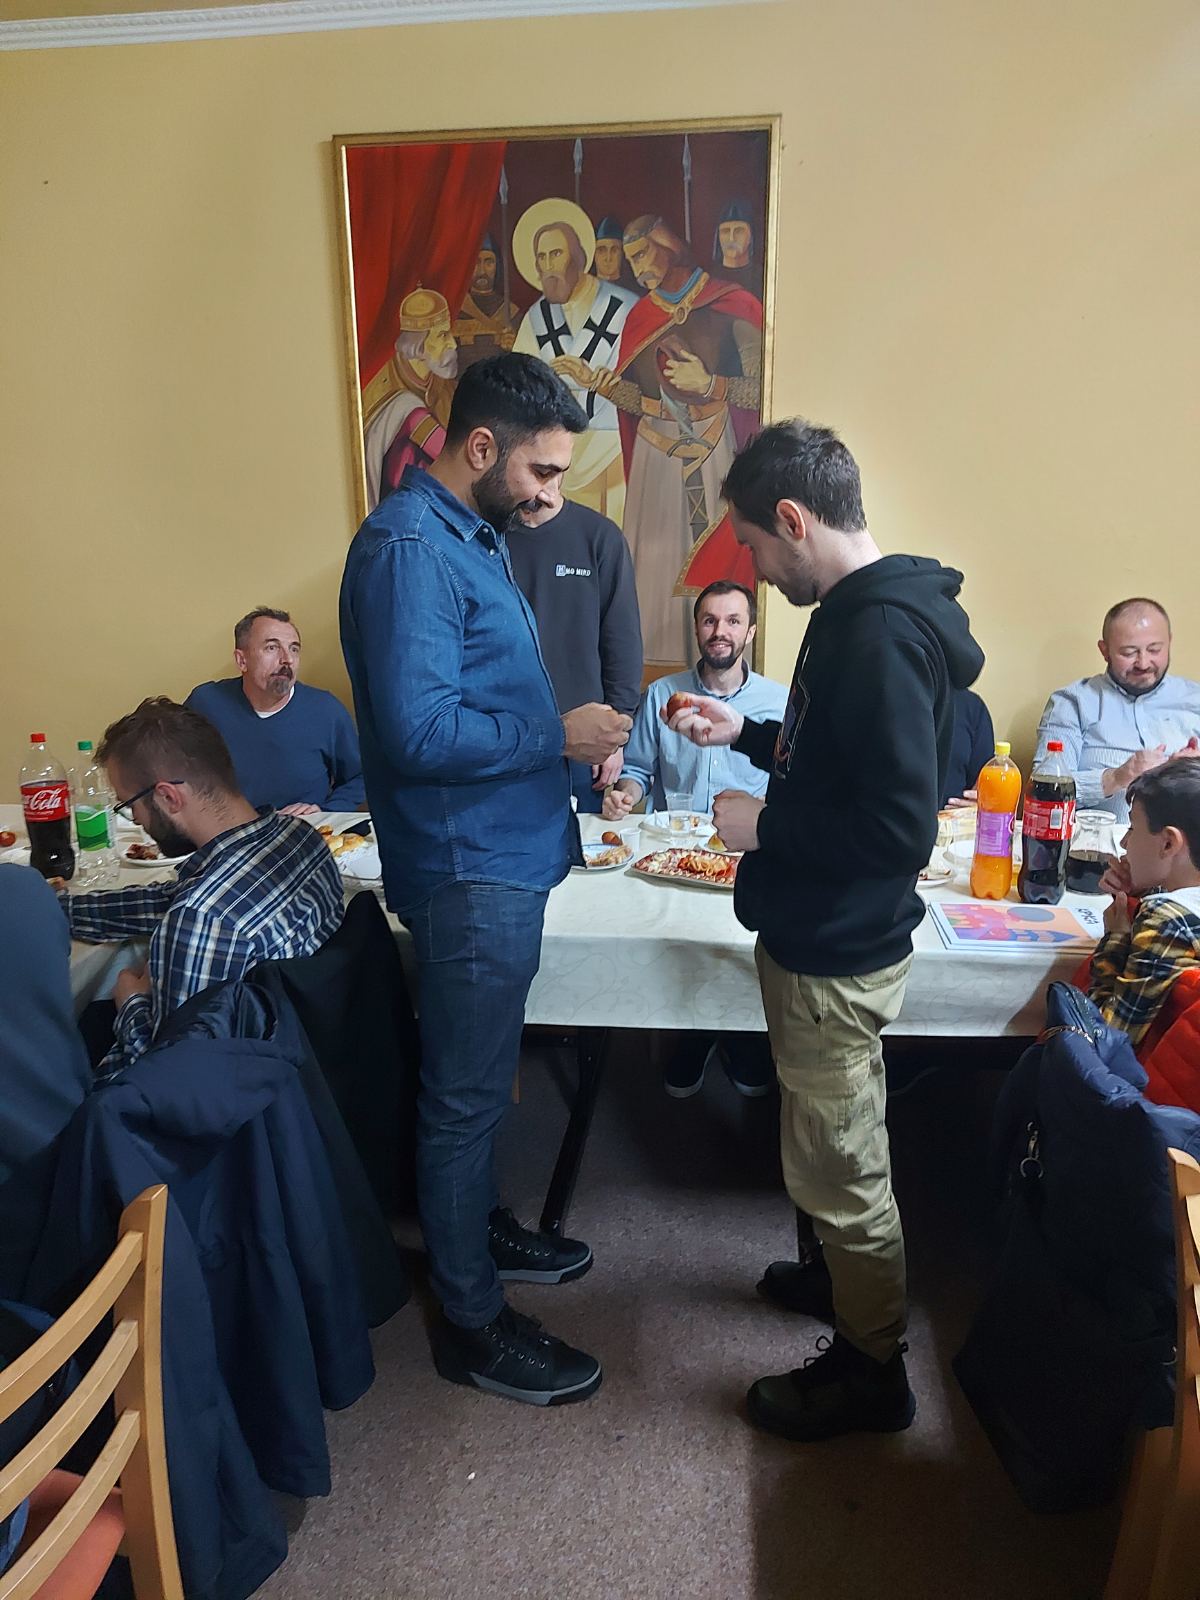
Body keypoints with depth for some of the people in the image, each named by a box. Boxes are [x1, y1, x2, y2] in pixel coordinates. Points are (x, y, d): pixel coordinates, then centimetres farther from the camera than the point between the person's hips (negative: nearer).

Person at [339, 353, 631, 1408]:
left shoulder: (474, 535, 13)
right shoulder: (410, 547, -18)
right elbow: (419, 732, -26)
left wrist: (573, 743, 5)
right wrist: (557, 737, -16)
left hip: (503, 856, 10)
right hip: (468, 870, -10)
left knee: (479, 1081, 24)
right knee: (467, 1095, 4)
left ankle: (481, 1228, 44)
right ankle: (474, 1323, 23)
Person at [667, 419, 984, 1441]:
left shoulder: (879, 634, -25)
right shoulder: (863, 612, 6)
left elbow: (900, 827, -29)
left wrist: (764, 828, -19)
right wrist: (746, 731, 9)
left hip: (838, 955, -10)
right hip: (824, 937, 10)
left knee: (840, 1163, 9)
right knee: (836, 1145, 27)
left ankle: (870, 1370, 30)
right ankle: (836, 1273, 50)